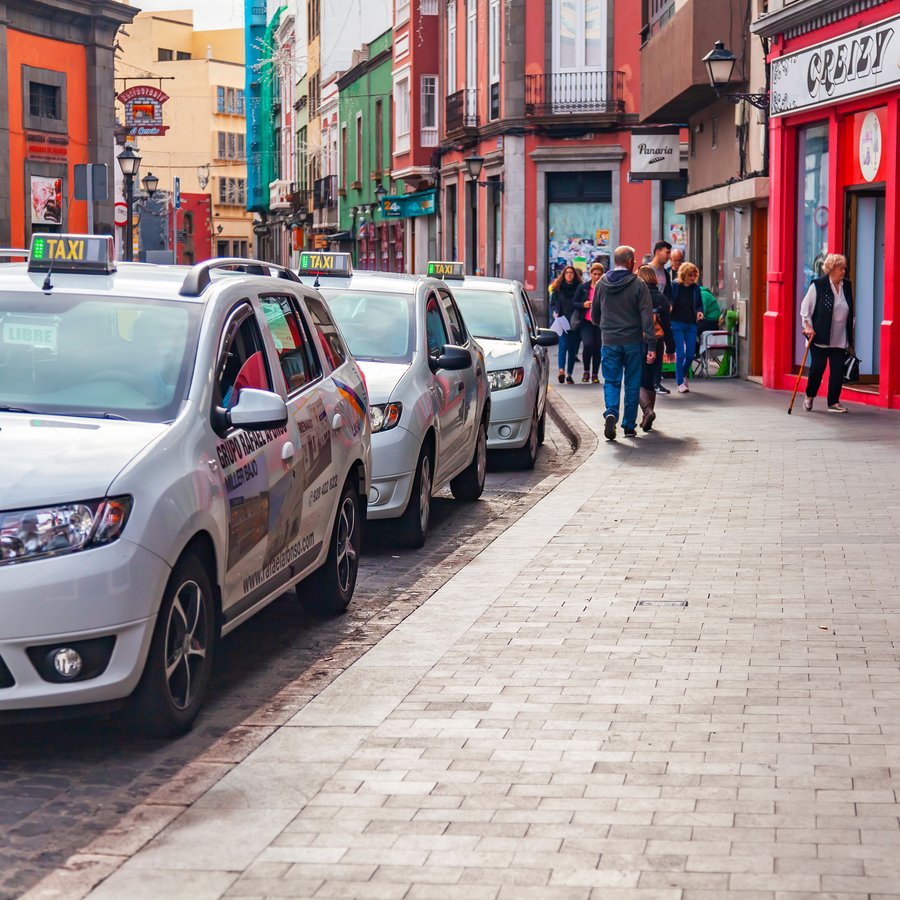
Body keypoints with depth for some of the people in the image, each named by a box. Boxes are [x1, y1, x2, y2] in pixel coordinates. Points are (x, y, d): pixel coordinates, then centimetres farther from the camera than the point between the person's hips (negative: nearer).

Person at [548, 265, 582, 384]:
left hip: (574, 323, 1)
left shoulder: (579, 288, 5)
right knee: (563, 345, -15)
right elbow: (553, 304, 9)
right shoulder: (557, 289, 6)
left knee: (573, 348, 4)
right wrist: (554, 313, -11)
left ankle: (569, 374, 10)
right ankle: (561, 371, -26)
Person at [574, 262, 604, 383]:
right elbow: (574, 303, 8)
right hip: (587, 322, -1)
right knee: (588, 344, -19)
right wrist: (583, 305, -11)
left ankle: (595, 374, 19)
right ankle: (586, 371, 0)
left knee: (597, 348, 5)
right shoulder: (584, 287, 5)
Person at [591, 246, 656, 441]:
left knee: (611, 382, 6)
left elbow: (594, 316, 12)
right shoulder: (638, 285, -7)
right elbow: (647, 316, -11)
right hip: (633, 342, -2)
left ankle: (611, 413, -20)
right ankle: (629, 426, 12)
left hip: (609, 342, 2)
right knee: (632, 384, 9)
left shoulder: (601, 284, 3)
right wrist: (651, 345, -11)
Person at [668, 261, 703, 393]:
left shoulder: (695, 288, 8)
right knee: (680, 353, -8)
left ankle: (683, 375, 31)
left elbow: (700, 305, 15)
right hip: (677, 323, -4)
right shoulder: (674, 286, -2)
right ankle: (680, 383, 0)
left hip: (691, 324, 4)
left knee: (691, 354, 4)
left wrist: (700, 312, -5)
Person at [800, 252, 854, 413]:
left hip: (840, 338, 4)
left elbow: (850, 312, 18)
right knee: (818, 367, -2)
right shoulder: (818, 286, -7)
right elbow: (805, 307, -2)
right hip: (819, 336, -4)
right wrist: (808, 326, -11)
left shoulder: (847, 286, 9)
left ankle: (834, 402, 7)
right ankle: (809, 397, 22)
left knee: (838, 369, 0)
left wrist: (850, 336, 16)